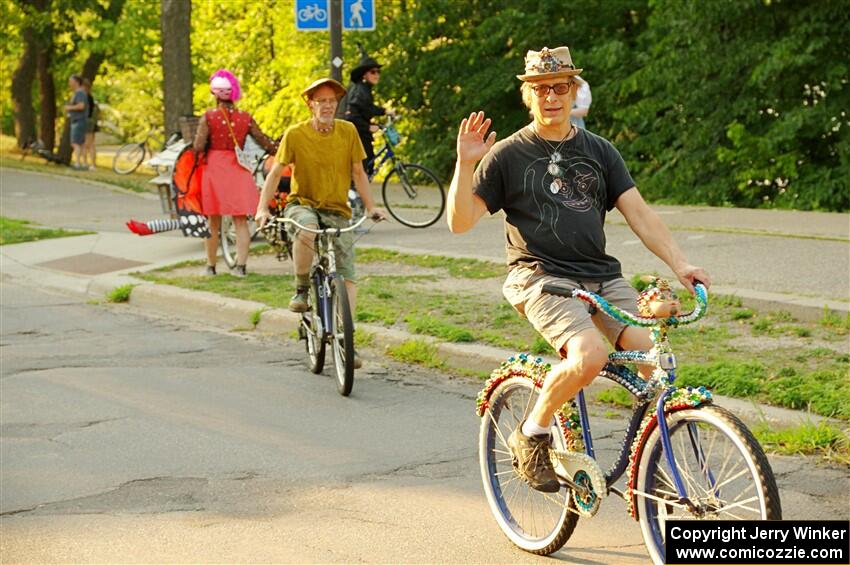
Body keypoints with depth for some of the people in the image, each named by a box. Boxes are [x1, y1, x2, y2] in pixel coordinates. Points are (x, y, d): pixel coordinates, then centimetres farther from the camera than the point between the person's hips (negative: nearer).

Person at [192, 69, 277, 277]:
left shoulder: (209, 116, -6)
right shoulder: (245, 118, 0)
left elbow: (198, 147, -12)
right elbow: (264, 142, 3)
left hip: (214, 168, -1)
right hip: (238, 171, 1)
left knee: (213, 221, 9)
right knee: (240, 220, 6)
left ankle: (211, 265, 15)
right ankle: (241, 265, -1)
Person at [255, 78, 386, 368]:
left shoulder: (348, 131, 0)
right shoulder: (295, 134, -6)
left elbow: (358, 173, 7)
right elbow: (275, 172, -3)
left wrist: (371, 207, -2)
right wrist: (262, 208, -14)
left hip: (337, 212, 2)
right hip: (302, 204, -2)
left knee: (347, 275, -11)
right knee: (306, 229, -40)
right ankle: (301, 291, -17)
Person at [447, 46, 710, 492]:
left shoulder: (598, 152, 14)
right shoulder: (508, 155, 3)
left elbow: (638, 212, 7)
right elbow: (460, 221, -2)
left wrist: (679, 263, -5)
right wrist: (465, 163, -16)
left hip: (601, 275, 4)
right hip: (541, 276, -4)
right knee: (589, 354, -31)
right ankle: (531, 434, -6)